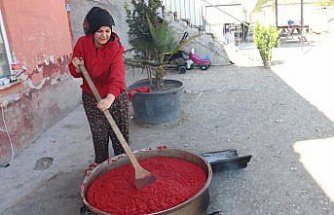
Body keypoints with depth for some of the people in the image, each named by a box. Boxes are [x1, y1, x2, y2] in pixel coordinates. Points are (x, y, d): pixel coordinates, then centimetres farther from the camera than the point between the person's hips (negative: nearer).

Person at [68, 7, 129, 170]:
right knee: (98, 133, 14)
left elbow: (117, 75, -35)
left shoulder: (115, 48, -19)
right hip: (91, 97, 2)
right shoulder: (82, 43, -10)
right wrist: (76, 67, -23)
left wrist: (110, 97, -52)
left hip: (114, 97, -2)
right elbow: (76, 74, 2)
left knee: (120, 132, 8)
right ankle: (100, 161, 35)